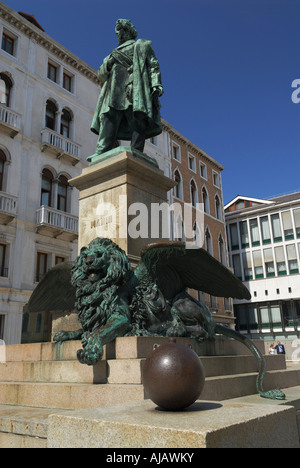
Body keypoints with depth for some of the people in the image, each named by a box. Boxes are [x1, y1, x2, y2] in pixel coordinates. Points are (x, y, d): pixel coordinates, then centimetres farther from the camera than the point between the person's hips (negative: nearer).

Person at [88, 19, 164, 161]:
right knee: (109, 115, -20)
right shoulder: (115, 52, 38)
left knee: (138, 119, -20)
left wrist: (156, 84, -9)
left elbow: (153, 65, 10)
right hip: (115, 88, 3)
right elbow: (101, 75, 28)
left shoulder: (141, 45, 25)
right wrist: (107, 64, 5)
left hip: (134, 84, -3)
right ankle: (102, 152, -35)